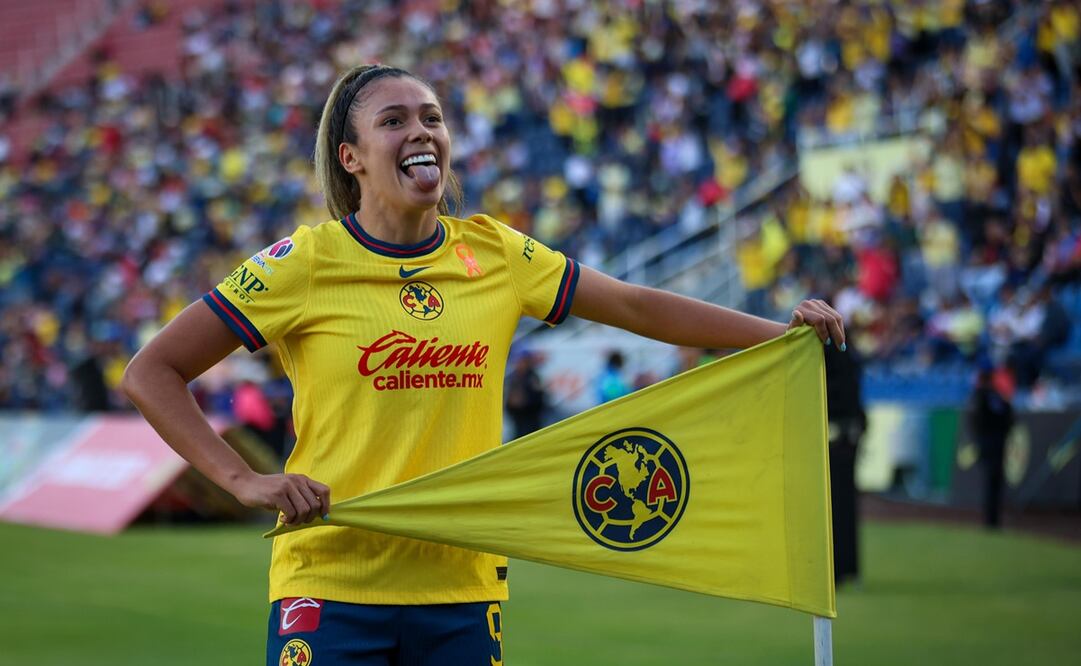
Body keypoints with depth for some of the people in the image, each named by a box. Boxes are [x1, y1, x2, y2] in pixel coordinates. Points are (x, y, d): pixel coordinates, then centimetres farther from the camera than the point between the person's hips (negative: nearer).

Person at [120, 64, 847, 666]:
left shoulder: (496, 253, 6)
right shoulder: (305, 263, -6)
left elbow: (635, 305, 12)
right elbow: (152, 374, -4)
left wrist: (779, 330, 6)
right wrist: (245, 481, -14)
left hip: (462, 586, 4)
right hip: (332, 585, -4)